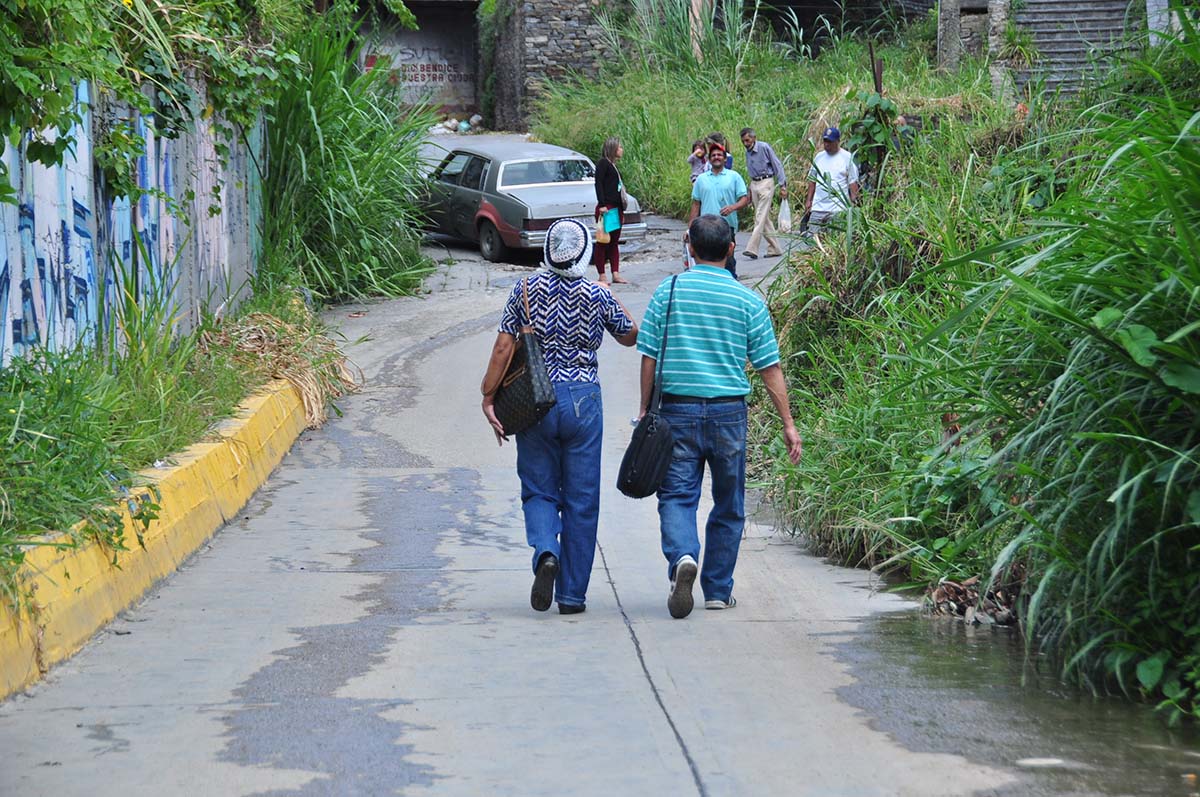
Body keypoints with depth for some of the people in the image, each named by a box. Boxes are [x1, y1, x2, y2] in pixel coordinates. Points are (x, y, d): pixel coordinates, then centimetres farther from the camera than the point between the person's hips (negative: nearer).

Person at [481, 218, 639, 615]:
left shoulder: (526, 290, -1)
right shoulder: (598, 295, -1)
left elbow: (503, 348, -5)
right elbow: (630, 337, 16)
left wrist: (489, 398, -1)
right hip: (582, 400, 0)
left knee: (539, 491, 11)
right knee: (581, 501, 7)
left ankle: (546, 552, -20)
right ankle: (572, 594, 9)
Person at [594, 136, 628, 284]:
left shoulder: (613, 165, 19)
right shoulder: (603, 163, -7)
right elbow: (598, 184, -15)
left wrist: (621, 212, 23)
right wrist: (602, 205, -23)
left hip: (616, 208, 9)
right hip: (606, 208, -9)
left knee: (614, 242, 9)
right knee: (603, 243, -4)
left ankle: (616, 274, 11)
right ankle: (602, 276, -3)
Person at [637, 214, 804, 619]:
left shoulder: (669, 291, 0)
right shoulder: (749, 301, 0)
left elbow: (649, 357, 0)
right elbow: (770, 368, 0)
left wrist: (645, 411, 10)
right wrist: (788, 424, 4)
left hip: (678, 408, 0)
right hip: (729, 412, 1)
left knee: (677, 495, 1)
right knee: (728, 506, 13)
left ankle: (682, 556, -27)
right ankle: (718, 590, 18)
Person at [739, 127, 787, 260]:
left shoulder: (764, 147, -10)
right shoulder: (748, 152, 12)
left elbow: (777, 165, -9)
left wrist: (782, 185, -14)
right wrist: (750, 192, 22)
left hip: (766, 183, -8)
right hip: (754, 184, 8)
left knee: (761, 217, -13)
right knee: (765, 219, 9)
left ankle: (752, 249, -21)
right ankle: (774, 249, 15)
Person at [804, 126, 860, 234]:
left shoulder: (847, 157, 0)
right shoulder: (819, 156, 14)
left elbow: (853, 182, -1)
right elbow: (812, 180, 20)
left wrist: (854, 201, -8)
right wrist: (809, 200, 14)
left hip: (838, 209, -5)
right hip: (818, 208, 5)